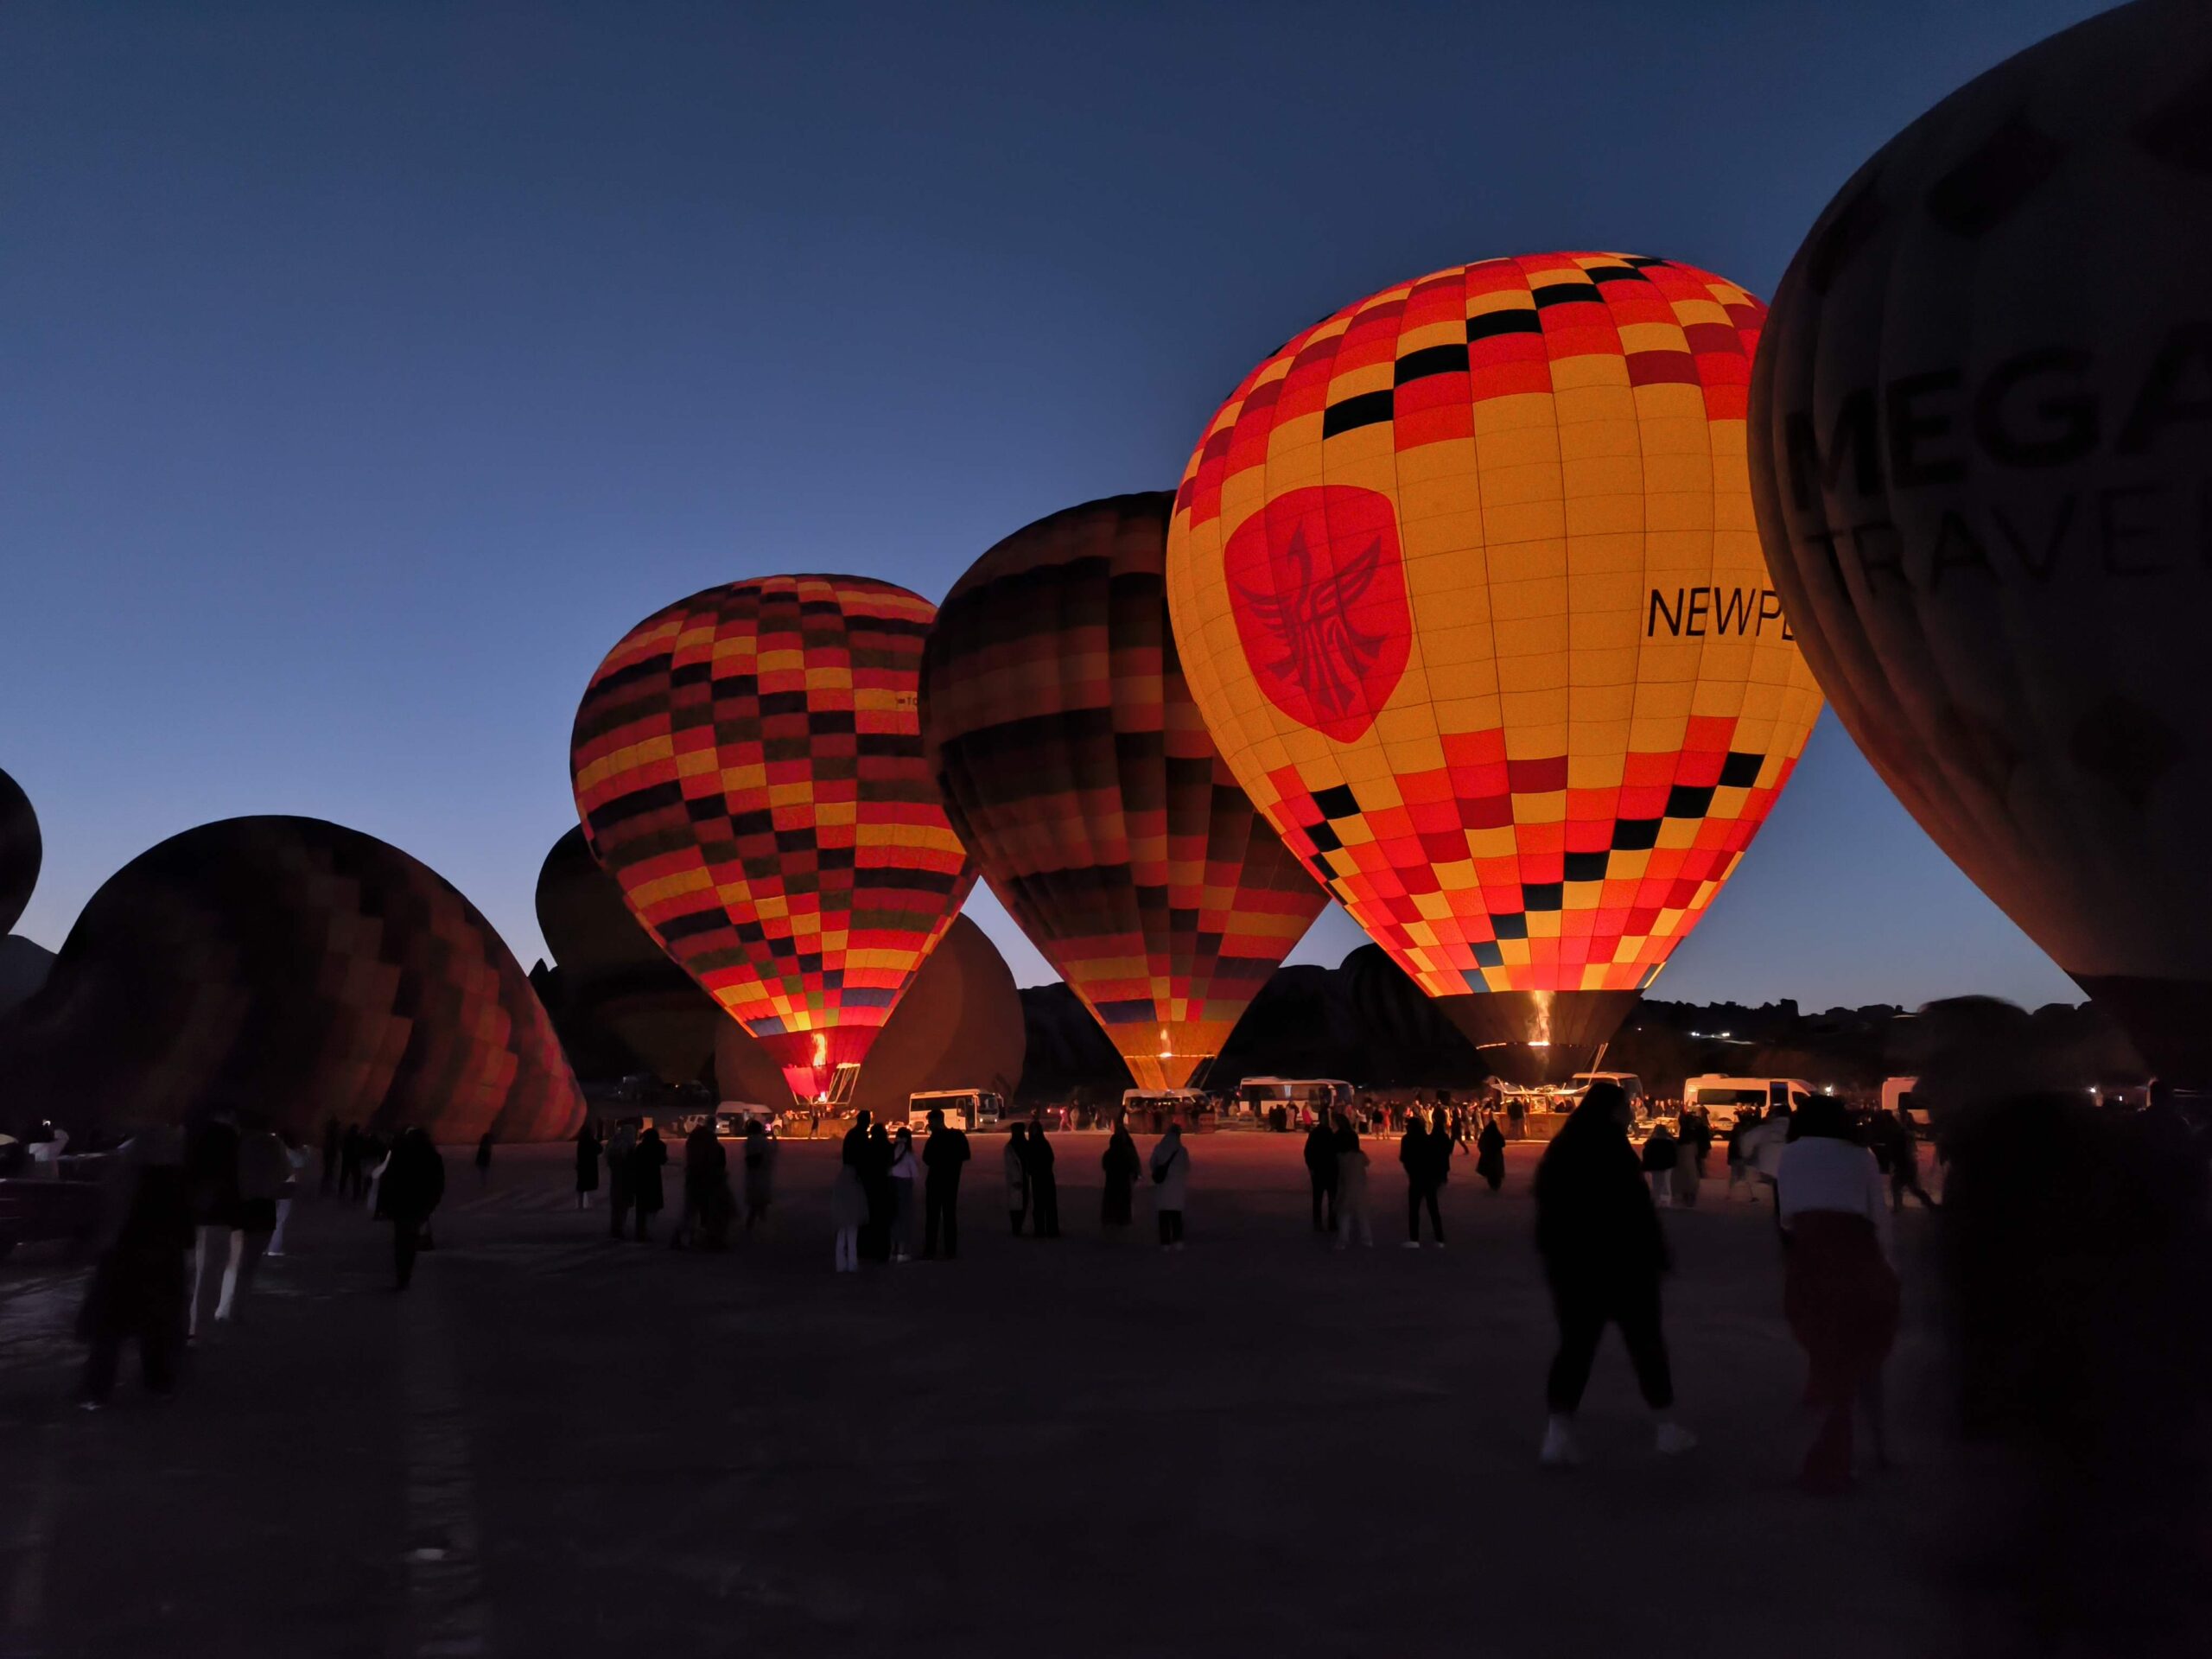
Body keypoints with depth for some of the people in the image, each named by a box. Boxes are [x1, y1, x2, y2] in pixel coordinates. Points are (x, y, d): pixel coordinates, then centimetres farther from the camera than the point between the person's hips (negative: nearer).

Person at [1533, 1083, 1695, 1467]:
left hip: (1571, 1265, 6)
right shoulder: (1610, 1148, -14)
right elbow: (1636, 1210, -18)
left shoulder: (1561, 1149, 8)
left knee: (1575, 1346, 7)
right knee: (1645, 1342, 10)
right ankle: (1667, 1429, 20)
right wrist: (1655, 1255, -10)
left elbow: (1547, 1209, 13)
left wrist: (1554, 1256, 19)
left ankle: (1558, 1436, -3)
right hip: (1621, 1263, -6)